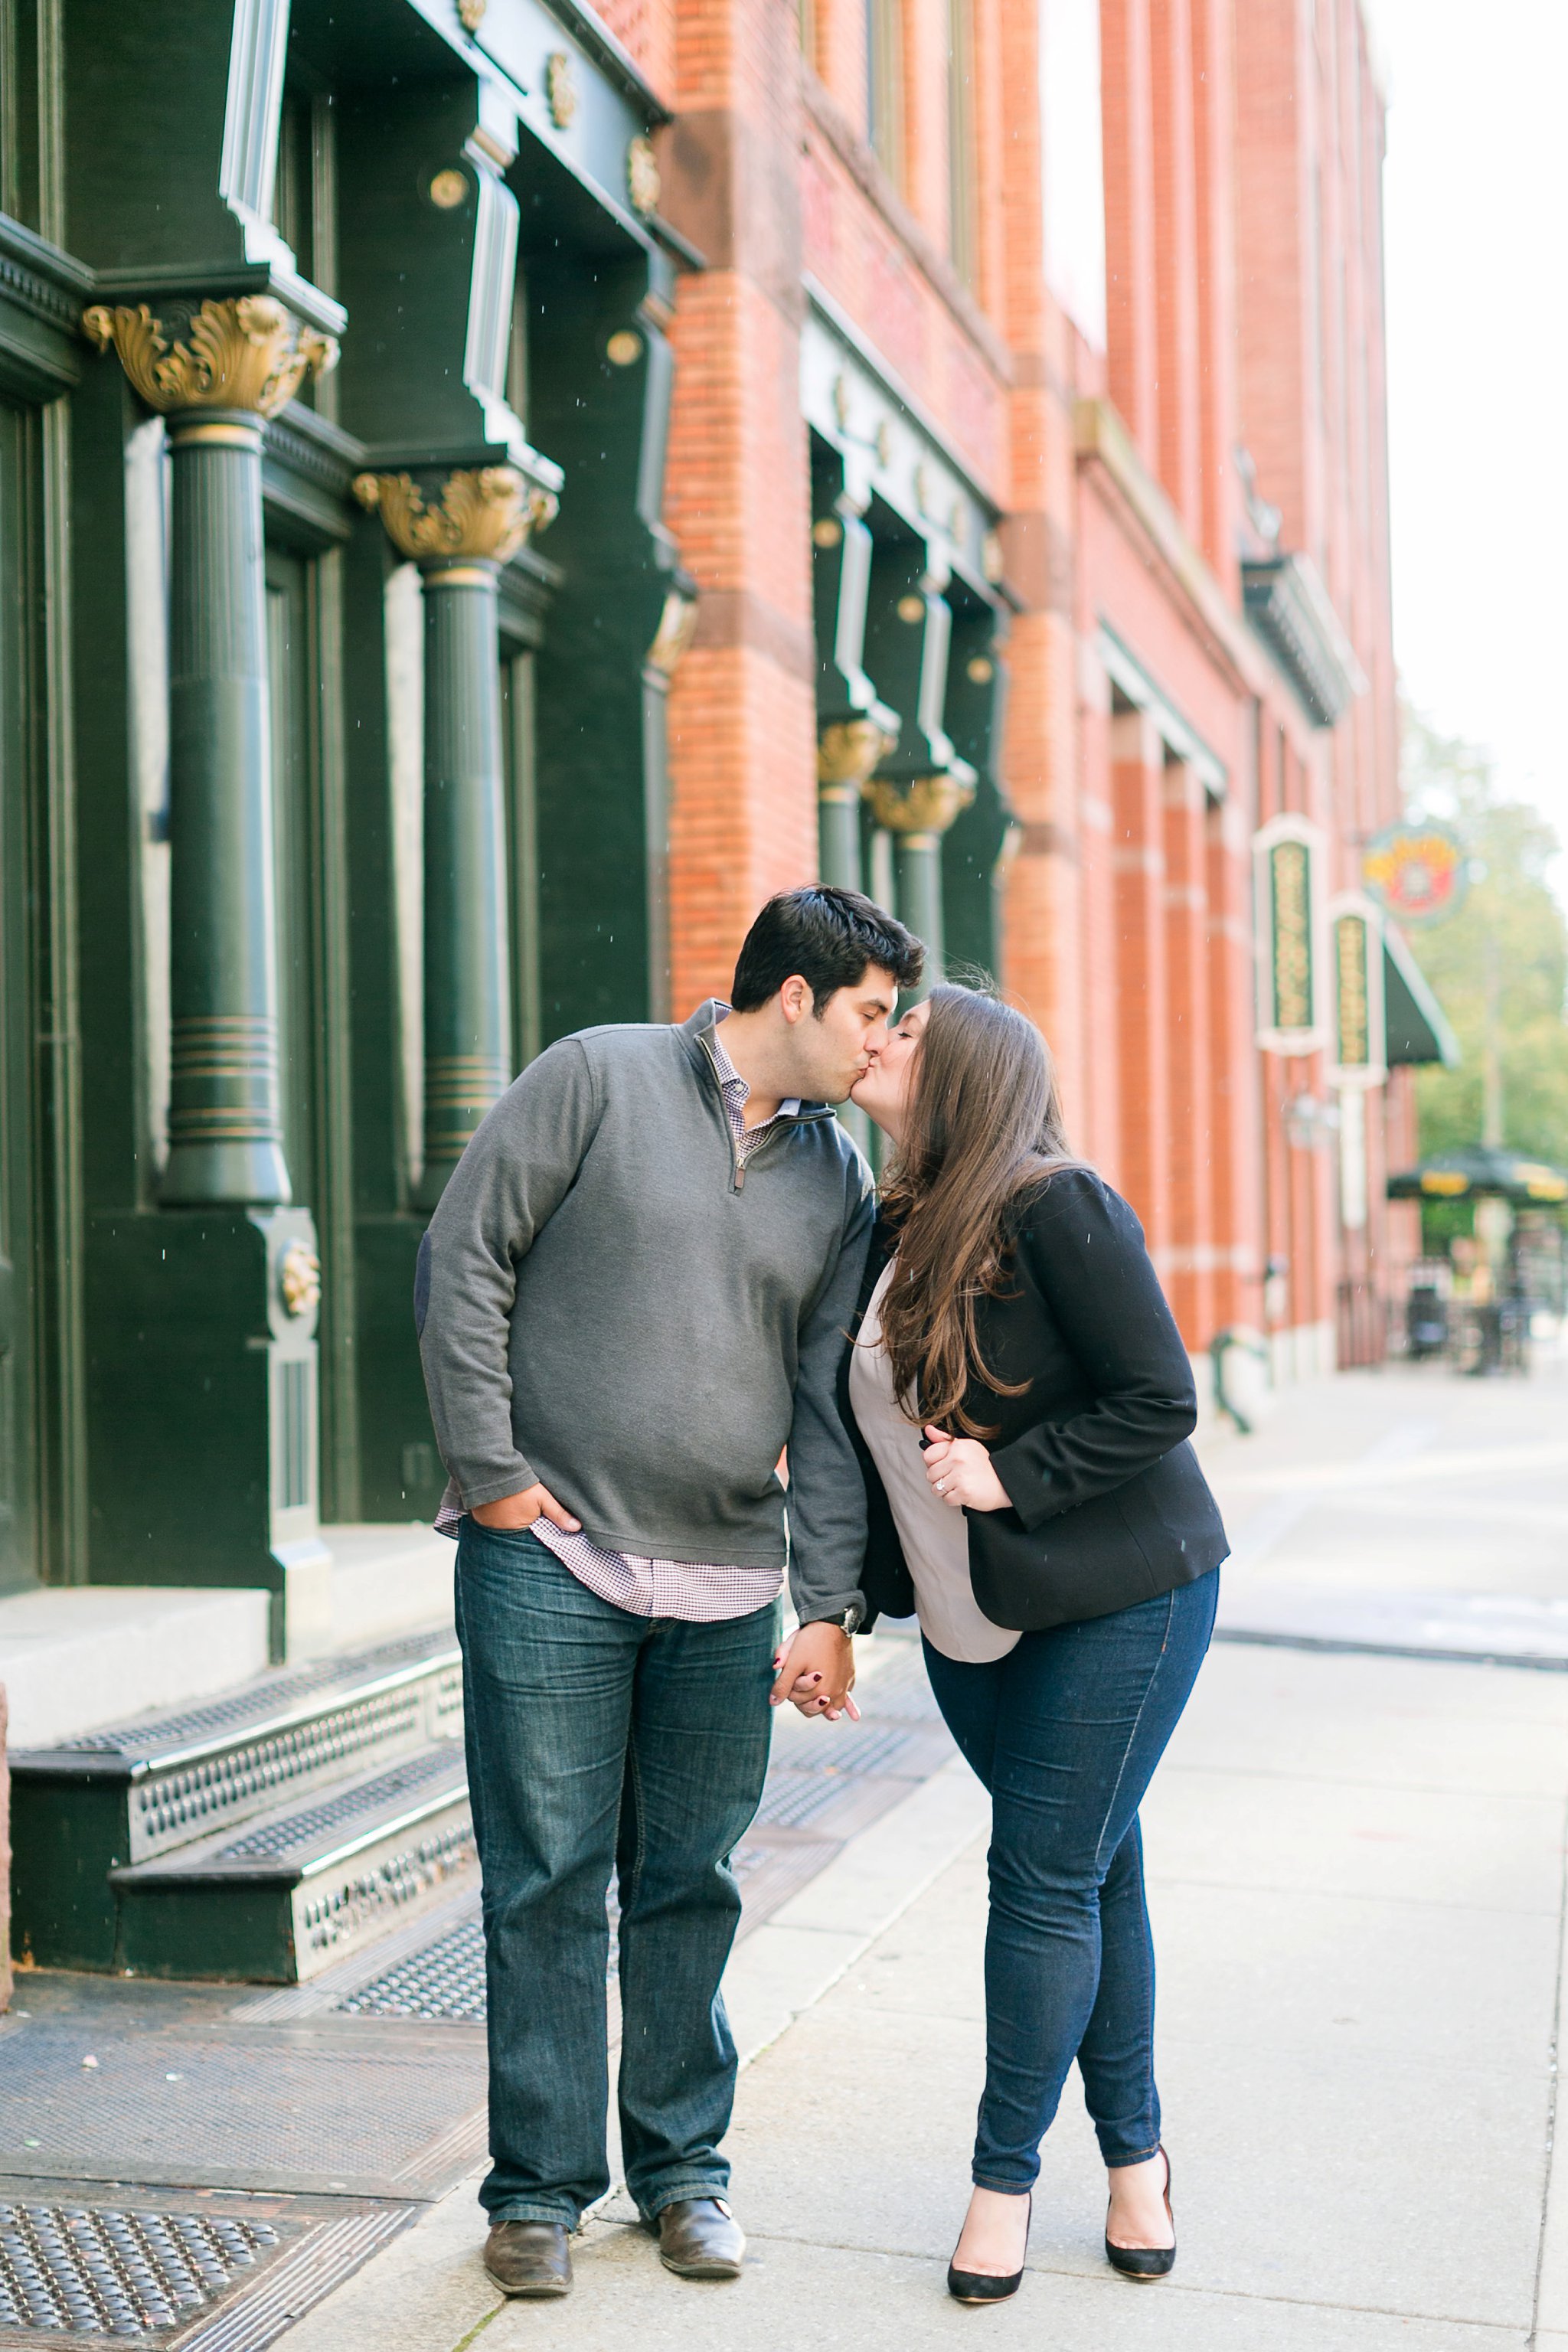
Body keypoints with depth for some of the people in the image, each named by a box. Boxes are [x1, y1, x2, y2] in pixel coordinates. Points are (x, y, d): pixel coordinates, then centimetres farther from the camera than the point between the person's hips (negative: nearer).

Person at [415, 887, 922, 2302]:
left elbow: (830, 1408, 9)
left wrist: (830, 1605, 1)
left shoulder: (838, 1181, 10)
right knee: (548, 1882, 2)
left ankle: (683, 2167, 25)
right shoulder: (599, 1081, -3)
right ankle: (540, 2187, 15)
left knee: (691, 1883, 10)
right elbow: (463, 1266, -4)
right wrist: (489, 1473, -8)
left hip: (727, 1590, 4)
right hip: (551, 1556, -4)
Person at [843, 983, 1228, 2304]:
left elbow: (1160, 1399, -17)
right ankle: (1134, 2154, 24)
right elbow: (878, 1425, 15)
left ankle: (1006, 2178, 9)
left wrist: (1014, 1474, -22)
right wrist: (855, 1597, 8)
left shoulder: (1056, 1208, -17)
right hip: (972, 1621, 7)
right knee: (1093, 1871, 13)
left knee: (1049, 1881, -4)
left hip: (1117, 1600, -6)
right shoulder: (890, 1231, 7)